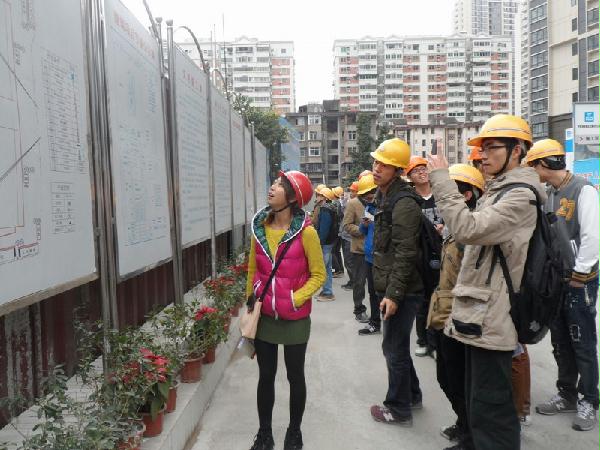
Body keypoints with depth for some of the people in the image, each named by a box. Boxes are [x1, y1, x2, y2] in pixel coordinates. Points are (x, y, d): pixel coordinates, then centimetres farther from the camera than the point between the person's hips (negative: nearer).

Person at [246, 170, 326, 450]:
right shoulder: (260, 227, 0)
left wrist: (295, 300, -16)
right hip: (264, 316, 4)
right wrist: (250, 299, 11)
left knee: (295, 376, 14)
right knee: (265, 376, 14)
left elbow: (318, 275, -8)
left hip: (294, 318, -3)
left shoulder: (305, 231, -13)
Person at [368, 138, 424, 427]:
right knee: (395, 346, 20)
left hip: (401, 291, -10)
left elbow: (405, 253, -23)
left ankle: (399, 409, 18)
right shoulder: (384, 196, 13)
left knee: (394, 348, 2)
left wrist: (393, 293, -24)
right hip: (389, 287, 10)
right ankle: (412, 396, 37)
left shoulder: (404, 203, -18)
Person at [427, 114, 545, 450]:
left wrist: (442, 179, -21)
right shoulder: (498, 191, 17)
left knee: (490, 410, -3)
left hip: (491, 319, -10)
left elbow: (468, 229, -27)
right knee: (479, 406, 19)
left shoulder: (521, 195, -14)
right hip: (479, 315, 10)